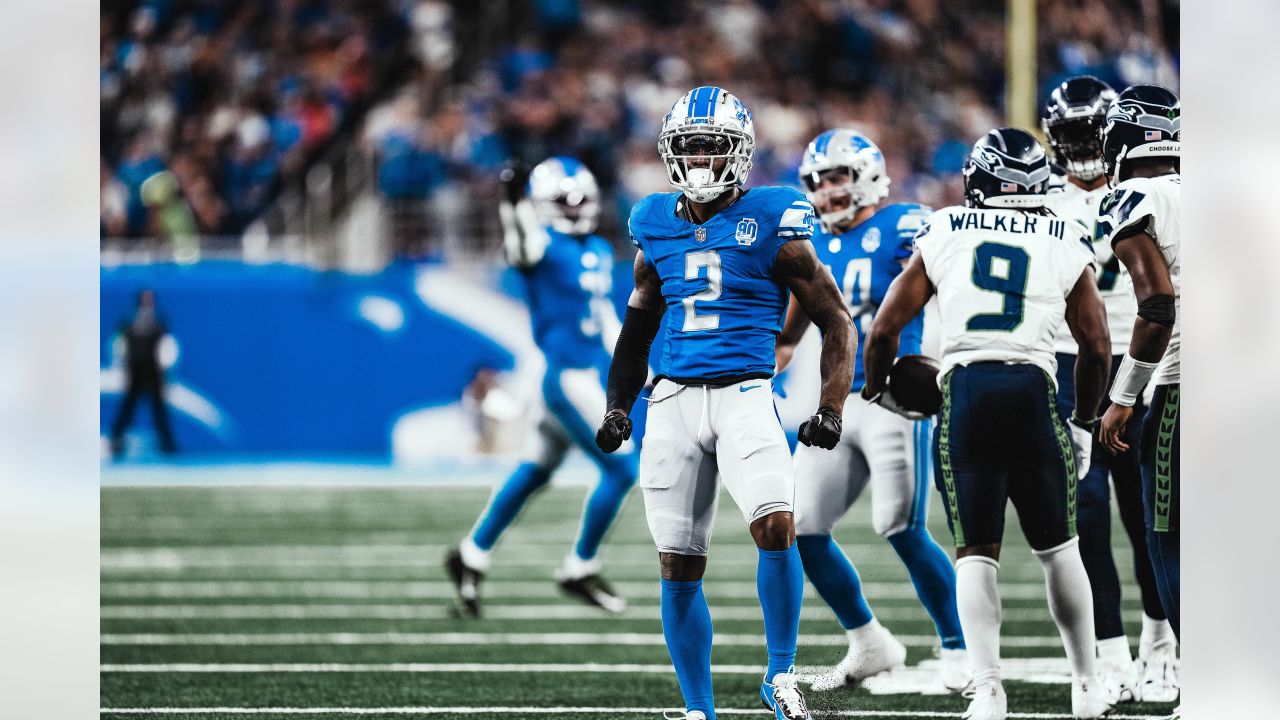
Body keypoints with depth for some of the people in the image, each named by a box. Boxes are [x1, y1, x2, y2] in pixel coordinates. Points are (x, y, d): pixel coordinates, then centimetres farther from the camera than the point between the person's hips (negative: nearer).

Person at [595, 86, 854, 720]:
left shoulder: (770, 226, -2)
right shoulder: (657, 229, 11)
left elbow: (836, 322, 3)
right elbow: (637, 329, 25)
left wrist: (830, 409, -7)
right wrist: (617, 406, 15)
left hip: (744, 393, -4)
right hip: (674, 399, 4)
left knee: (775, 525, -25)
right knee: (679, 568, 2)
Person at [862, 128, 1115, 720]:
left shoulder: (942, 235, 10)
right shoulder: (1067, 245, 11)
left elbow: (884, 330, 9)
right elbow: (1097, 348, 14)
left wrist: (876, 389, 27)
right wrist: (1083, 424, 27)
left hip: (963, 389, 0)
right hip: (1034, 393, 1)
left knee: (976, 553, 5)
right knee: (1058, 549, 16)